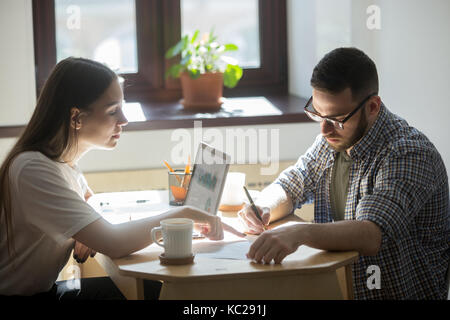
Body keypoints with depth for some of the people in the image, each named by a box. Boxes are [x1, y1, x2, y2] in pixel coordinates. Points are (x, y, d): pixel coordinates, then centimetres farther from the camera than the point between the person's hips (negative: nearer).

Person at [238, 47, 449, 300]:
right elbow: (289, 187, 14)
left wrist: (301, 233, -48)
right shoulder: (336, 137, 4)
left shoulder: (409, 153, -21)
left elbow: (371, 235, -33)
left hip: (399, 293, -7)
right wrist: (264, 209, -9)